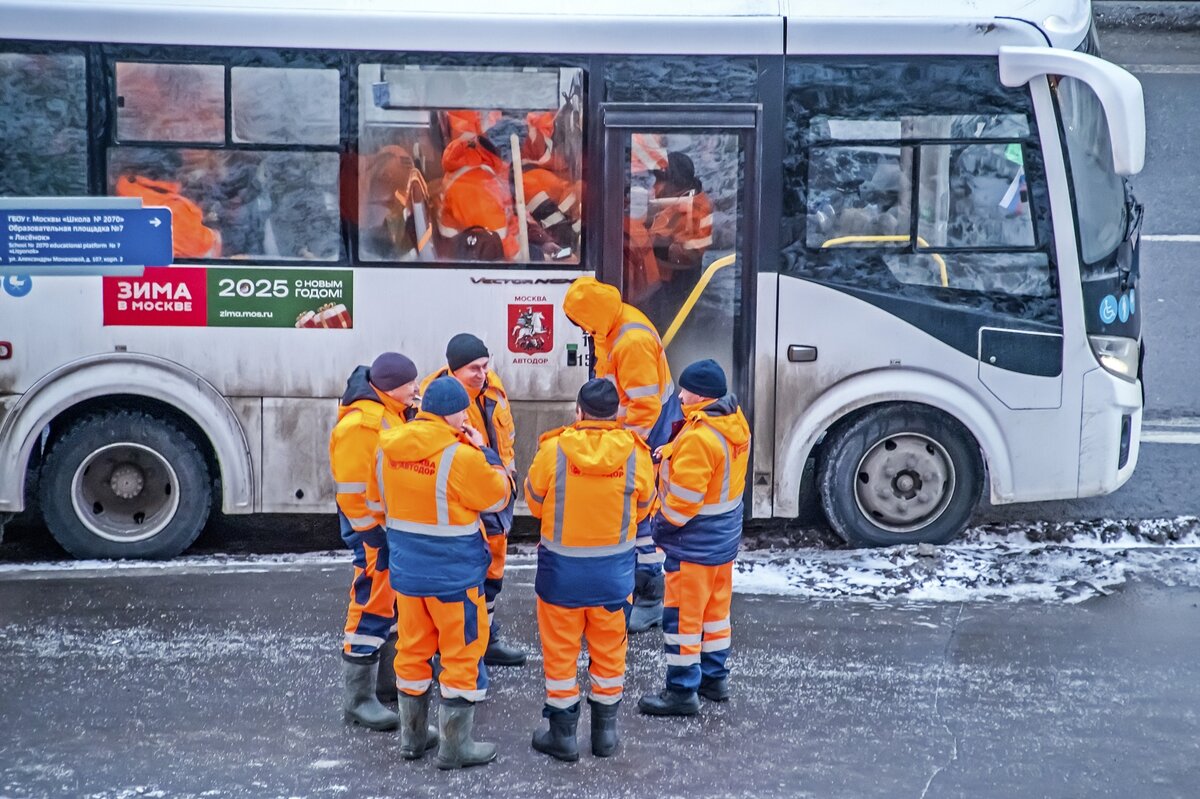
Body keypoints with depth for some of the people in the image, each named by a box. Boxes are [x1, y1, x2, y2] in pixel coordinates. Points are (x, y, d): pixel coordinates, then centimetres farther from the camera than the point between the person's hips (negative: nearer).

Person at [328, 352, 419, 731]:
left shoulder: (389, 413, 10)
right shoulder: (360, 423, -21)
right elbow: (353, 492, -23)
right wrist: (377, 538, -20)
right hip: (375, 531, -10)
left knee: (393, 604, 19)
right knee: (371, 608, -4)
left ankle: (387, 681, 33)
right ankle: (357, 699, 6)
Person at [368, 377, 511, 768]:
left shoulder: (386, 448, 0)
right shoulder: (460, 456, -20)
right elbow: (499, 496, -6)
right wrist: (485, 451, 0)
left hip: (405, 569, 6)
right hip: (454, 573, -6)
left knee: (412, 649, 18)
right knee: (462, 653, 7)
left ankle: (412, 736, 30)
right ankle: (455, 746, 14)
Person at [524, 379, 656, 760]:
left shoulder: (553, 449, -16)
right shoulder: (635, 453, -12)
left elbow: (534, 503, -1)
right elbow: (643, 508, 3)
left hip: (561, 570, -1)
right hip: (614, 571, 2)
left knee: (560, 650, 13)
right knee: (609, 650, 18)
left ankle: (563, 734, 23)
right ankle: (605, 731, 30)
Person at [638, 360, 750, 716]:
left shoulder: (699, 437, -27)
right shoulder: (734, 422, 2)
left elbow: (683, 498, -25)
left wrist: (660, 526, -10)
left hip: (695, 542, -10)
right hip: (725, 535, 10)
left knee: (682, 615, 1)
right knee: (716, 607, 20)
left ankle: (683, 690, 9)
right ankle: (715, 676, 33)